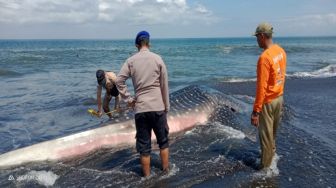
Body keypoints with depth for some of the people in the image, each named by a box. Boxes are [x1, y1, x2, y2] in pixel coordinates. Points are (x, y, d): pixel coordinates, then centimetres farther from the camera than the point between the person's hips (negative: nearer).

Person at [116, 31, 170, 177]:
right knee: (163, 141, 18)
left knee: (144, 145, 10)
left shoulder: (131, 61, 1)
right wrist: (166, 107, 9)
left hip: (140, 108, 1)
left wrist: (128, 99, 2)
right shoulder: (157, 59, -1)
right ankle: (165, 170, 27)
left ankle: (147, 176, 20)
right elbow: (164, 86, 1)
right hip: (158, 107, 0)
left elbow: (119, 81, -7)